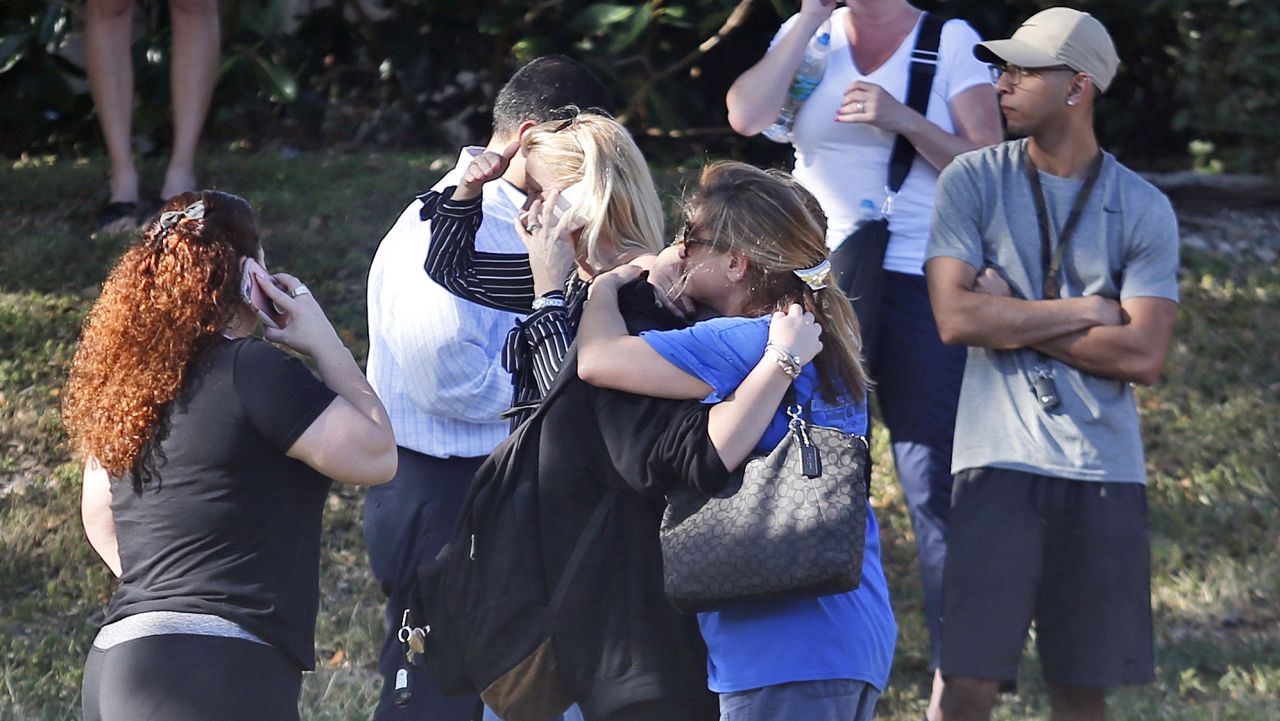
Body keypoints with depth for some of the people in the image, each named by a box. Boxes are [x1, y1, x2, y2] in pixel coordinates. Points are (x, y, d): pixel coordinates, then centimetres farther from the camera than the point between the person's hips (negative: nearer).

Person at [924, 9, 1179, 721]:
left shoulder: (1144, 209, 4)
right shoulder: (973, 182, 3)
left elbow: (1143, 356, -6)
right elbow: (956, 316, -9)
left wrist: (1011, 319, -6)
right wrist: (1087, 312, -5)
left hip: (1105, 469, 2)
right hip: (1001, 464, -1)